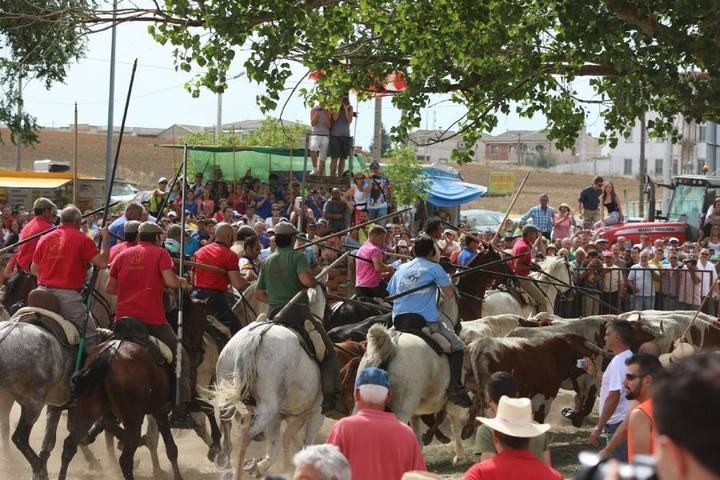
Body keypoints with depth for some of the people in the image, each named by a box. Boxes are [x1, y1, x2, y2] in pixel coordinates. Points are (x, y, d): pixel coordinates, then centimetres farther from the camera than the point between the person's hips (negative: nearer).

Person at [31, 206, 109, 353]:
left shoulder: (45, 238, 11)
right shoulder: (81, 238, -2)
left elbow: (34, 270, 15)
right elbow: (102, 262, -8)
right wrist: (105, 238, 5)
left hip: (43, 293, 5)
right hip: (68, 295, -5)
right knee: (90, 335, 1)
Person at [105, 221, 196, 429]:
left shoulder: (122, 255, 15)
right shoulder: (160, 253, 3)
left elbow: (109, 288, 14)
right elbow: (170, 281, -11)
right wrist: (182, 282, 9)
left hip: (123, 317, 4)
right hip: (152, 317, -4)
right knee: (181, 359, 7)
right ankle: (180, 413, -1)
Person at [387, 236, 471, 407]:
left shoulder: (401, 269, 16)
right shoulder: (435, 268, 1)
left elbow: (391, 294, 16)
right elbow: (449, 294, -1)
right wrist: (446, 279, 17)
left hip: (398, 319, 5)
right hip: (426, 320, -5)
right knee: (457, 346, 8)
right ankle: (455, 388, -3)